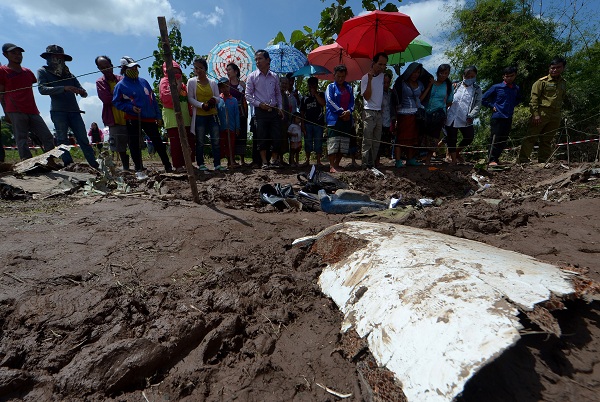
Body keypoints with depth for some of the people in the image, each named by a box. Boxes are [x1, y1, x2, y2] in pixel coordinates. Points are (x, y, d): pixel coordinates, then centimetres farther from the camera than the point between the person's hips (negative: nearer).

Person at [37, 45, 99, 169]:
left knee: (83, 140, -4)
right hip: (58, 111, -3)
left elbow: (83, 92, 15)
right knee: (62, 140, -4)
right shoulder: (43, 72, 10)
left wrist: (82, 92, -10)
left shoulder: (68, 73, 22)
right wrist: (64, 88, -18)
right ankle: (69, 166, -6)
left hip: (74, 110, 3)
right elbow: (42, 89, -5)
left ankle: (95, 166, -7)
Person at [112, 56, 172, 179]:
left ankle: (168, 166, 17)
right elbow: (116, 102, 1)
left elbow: (153, 99, 13)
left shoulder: (143, 82, 10)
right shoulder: (120, 85, 0)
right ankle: (139, 170, 8)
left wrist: (157, 115, 10)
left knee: (158, 142, 7)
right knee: (135, 145, -1)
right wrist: (130, 107, -15)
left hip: (149, 118, 3)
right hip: (133, 119, -3)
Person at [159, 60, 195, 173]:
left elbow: (187, 100, 24)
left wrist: (190, 113, 13)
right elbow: (168, 98, -12)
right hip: (173, 118, -6)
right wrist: (178, 86, -8)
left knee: (190, 141, 3)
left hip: (185, 117, 7)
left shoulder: (182, 83, 24)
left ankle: (187, 163, 13)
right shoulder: (165, 81, 3)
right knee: (176, 142, -7)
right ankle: (177, 166, -2)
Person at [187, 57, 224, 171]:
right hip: (199, 115, -2)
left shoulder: (212, 82, 10)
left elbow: (218, 98, 9)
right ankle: (201, 164, 9)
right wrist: (202, 105, -17)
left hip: (212, 115, 2)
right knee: (200, 141, 0)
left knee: (216, 140, -1)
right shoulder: (191, 81, 4)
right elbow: (190, 99, -1)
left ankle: (217, 164, 4)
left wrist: (214, 100, -15)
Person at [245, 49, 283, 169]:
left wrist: (280, 107, 7)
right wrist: (259, 104, -11)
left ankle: (274, 160, 15)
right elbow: (248, 95, 1)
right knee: (261, 137, -2)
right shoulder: (252, 76, 2)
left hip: (274, 110, 2)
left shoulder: (274, 76, 10)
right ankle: (264, 161, 8)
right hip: (260, 111, -2)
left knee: (276, 136, 0)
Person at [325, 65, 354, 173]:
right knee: (332, 144, -11)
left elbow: (352, 101, 13)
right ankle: (332, 166, -7)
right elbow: (330, 101, -4)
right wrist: (342, 112, -10)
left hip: (347, 119, 5)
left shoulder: (349, 88, 19)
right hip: (334, 119, -5)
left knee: (343, 145, 3)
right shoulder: (331, 87, 6)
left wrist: (348, 111, -8)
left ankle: (337, 165, 13)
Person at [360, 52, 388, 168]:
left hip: (380, 112, 7)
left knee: (377, 141, 7)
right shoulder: (365, 78, -4)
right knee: (367, 141, -8)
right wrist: (370, 79, -20)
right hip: (370, 112, -6)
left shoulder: (383, 76, 13)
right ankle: (366, 165, -4)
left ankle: (372, 163, 13)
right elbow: (367, 97, -15)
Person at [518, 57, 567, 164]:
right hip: (541, 113, -6)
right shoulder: (542, 81, -1)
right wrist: (535, 114, -17)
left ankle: (543, 162, 10)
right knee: (531, 137, -10)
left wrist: (559, 113, 16)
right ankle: (523, 160, -11)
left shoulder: (563, 83, 18)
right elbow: (534, 98, -8)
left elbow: (562, 98, 24)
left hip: (555, 116, 6)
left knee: (547, 141, 7)